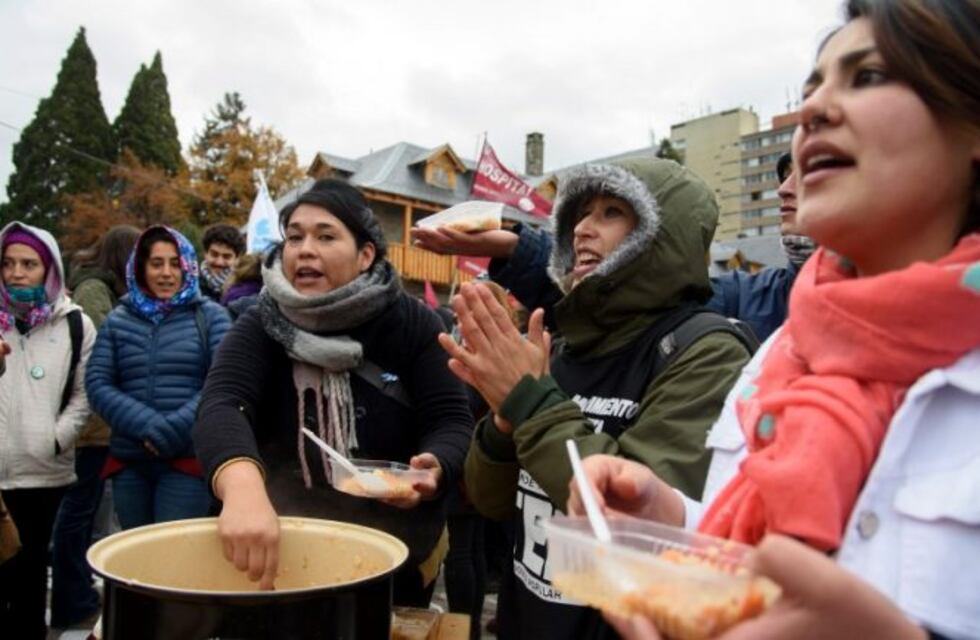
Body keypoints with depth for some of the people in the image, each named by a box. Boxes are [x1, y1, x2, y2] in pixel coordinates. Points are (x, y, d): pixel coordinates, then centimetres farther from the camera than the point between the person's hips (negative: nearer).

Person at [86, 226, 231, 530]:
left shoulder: (210, 315, 3)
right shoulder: (118, 320, 11)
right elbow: (97, 384, 3)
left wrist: (173, 430, -17)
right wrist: (146, 426, -12)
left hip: (188, 459, -3)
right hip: (128, 461, 4)